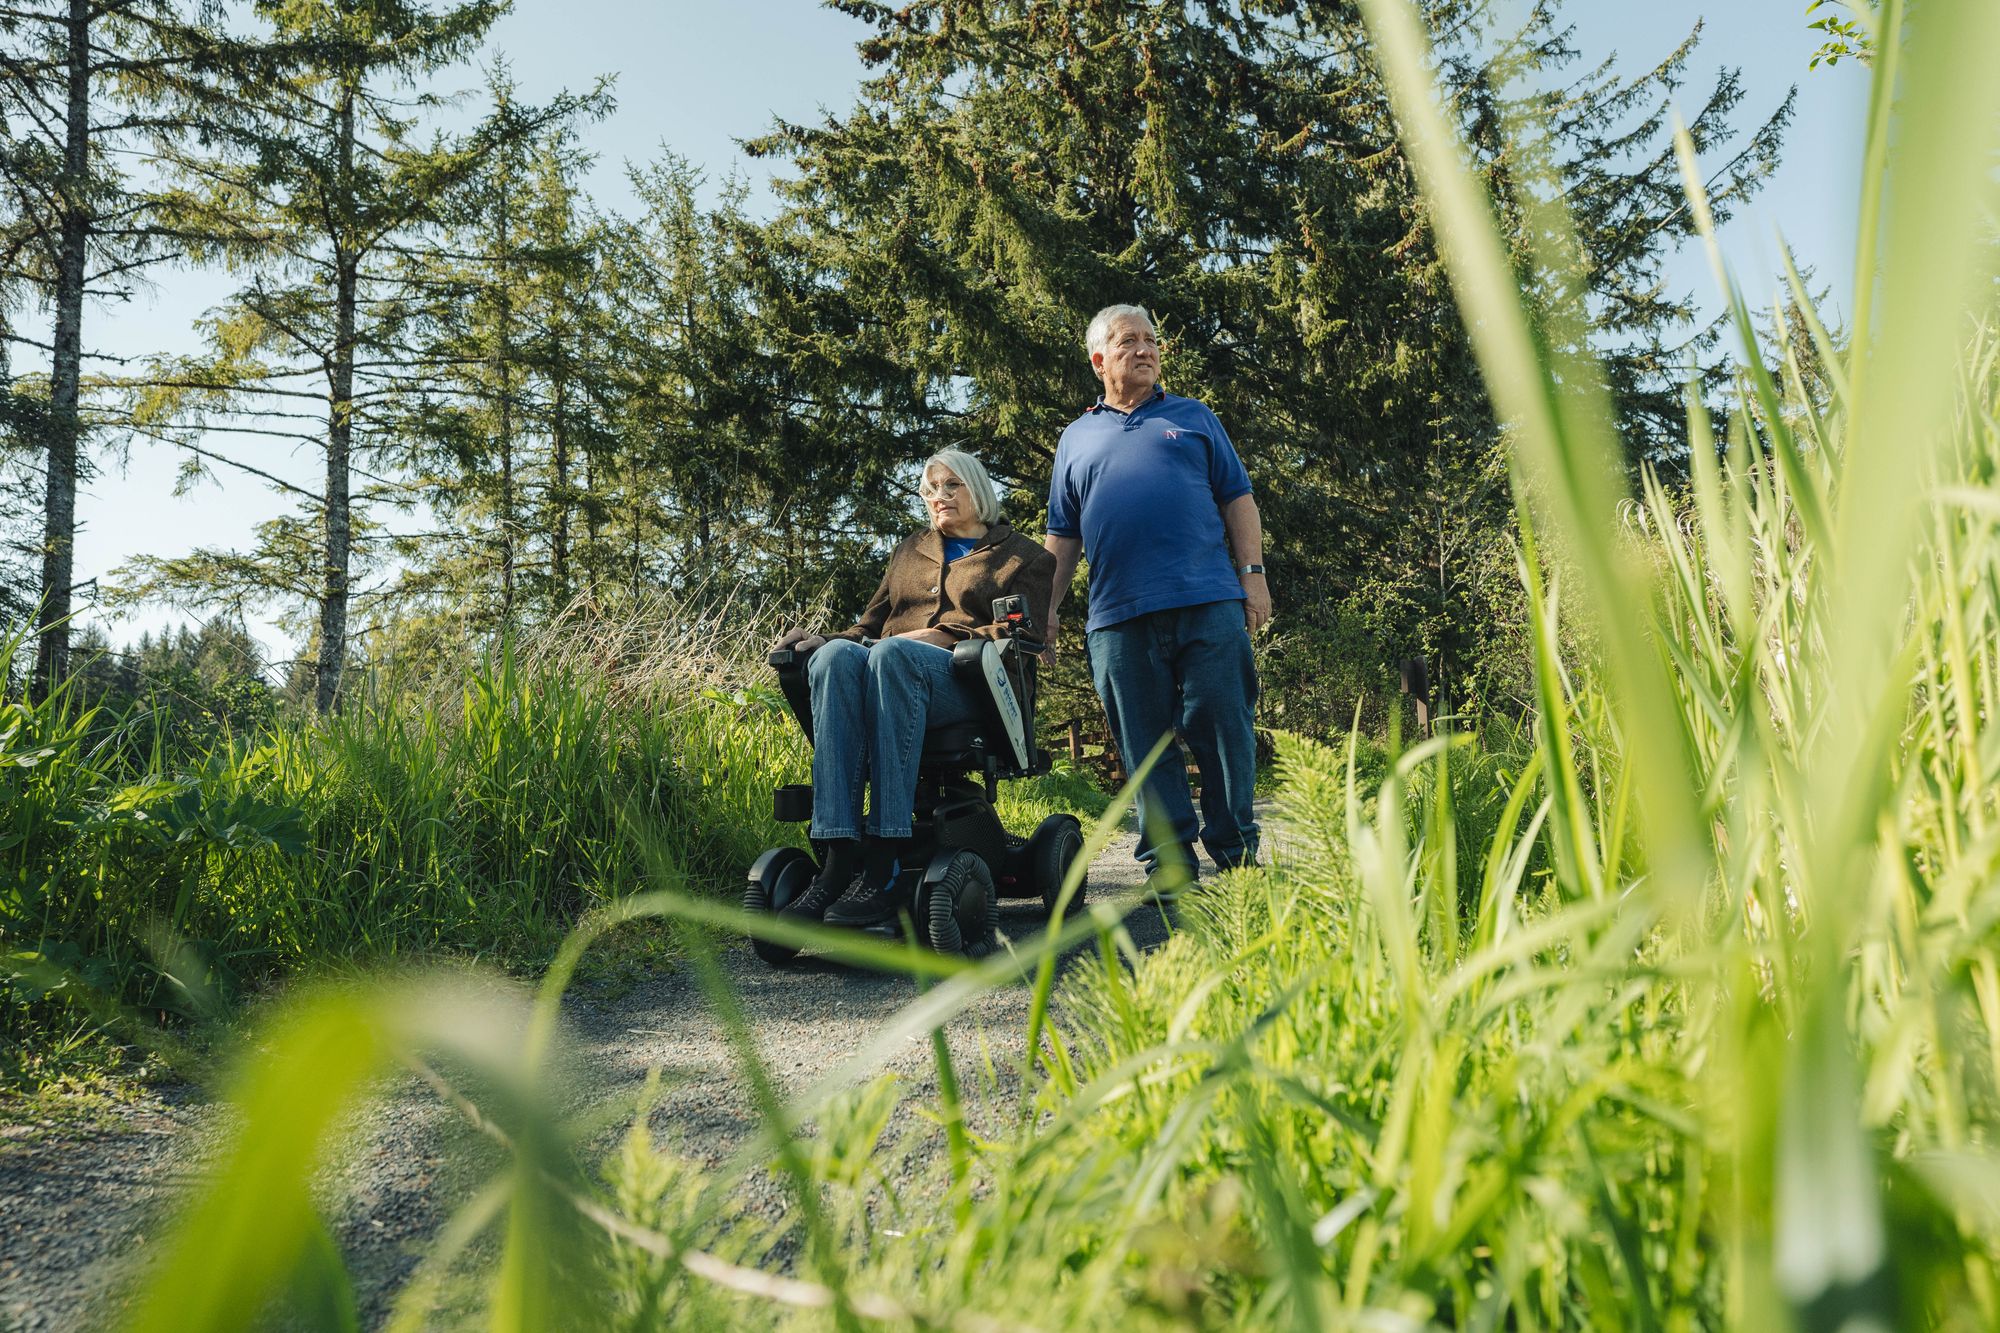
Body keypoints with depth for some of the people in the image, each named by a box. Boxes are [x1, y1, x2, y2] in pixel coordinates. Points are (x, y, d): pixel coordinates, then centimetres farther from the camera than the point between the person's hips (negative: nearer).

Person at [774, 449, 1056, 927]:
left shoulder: (1022, 556, 20)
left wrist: (940, 637, -9)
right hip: (886, 667, 4)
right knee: (836, 655, -33)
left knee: (891, 653, -38)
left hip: (968, 679, -4)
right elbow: (871, 624, 30)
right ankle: (839, 857, -44)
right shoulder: (910, 551, 33)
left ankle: (882, 864, -45)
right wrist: (826, 639, 8)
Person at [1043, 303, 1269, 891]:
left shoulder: (1193, 417, 17)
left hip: (1207, 602, -1)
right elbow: (1062, 535, 19)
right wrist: (1046, 610, 10)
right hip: (1117, 617, 1)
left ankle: (1236, 852, 9)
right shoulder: (1076, 439, 20)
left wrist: (1252, 574, 1)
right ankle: (1167, 857, 8)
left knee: (1223, 726, -2)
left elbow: (1237, 499, 12)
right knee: (1145, 743, 1)